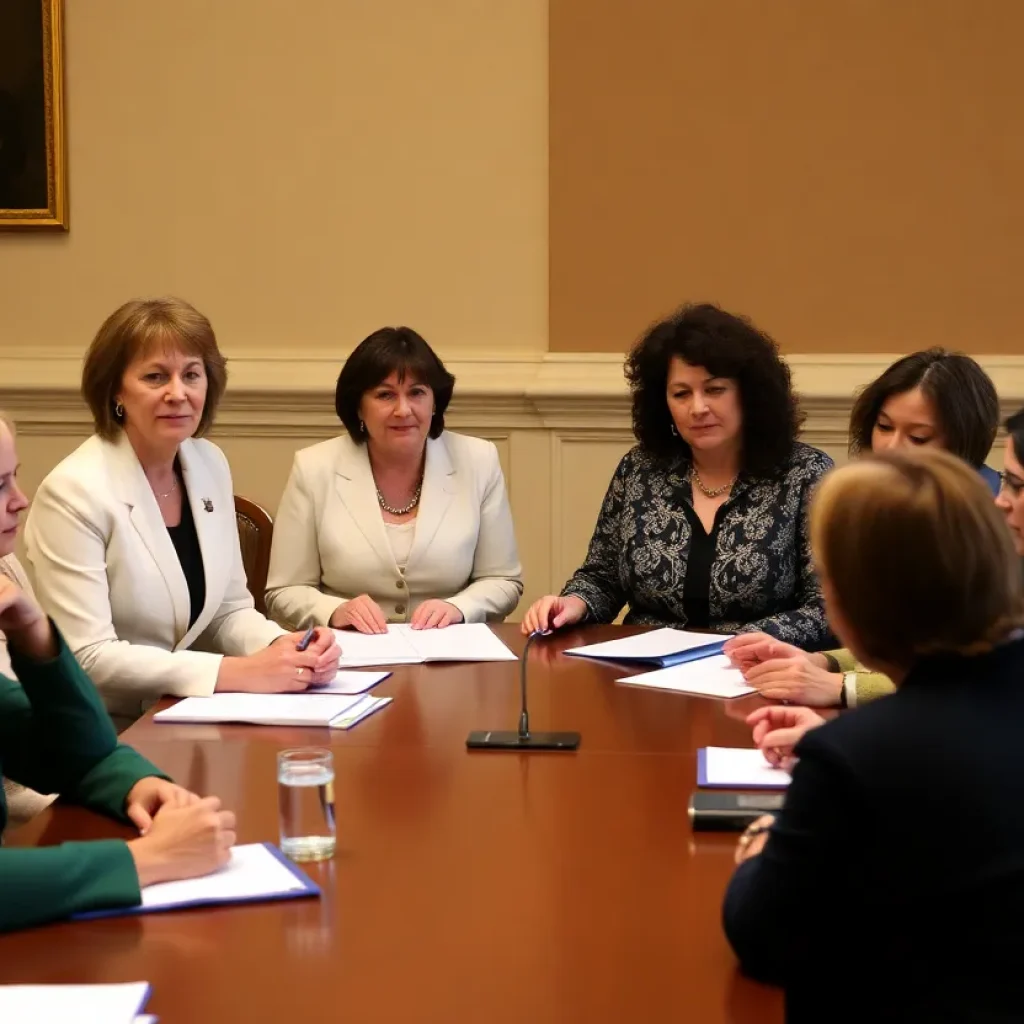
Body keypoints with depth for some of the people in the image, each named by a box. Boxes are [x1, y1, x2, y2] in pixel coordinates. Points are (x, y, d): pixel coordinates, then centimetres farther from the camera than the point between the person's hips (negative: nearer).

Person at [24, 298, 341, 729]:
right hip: (105, 734, -6)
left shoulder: (211, 465, 4)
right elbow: (88, 657, -20)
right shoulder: (73, 492, -16)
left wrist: (284, 647, -12)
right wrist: (239, 672, -24)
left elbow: (229, 610, 9)